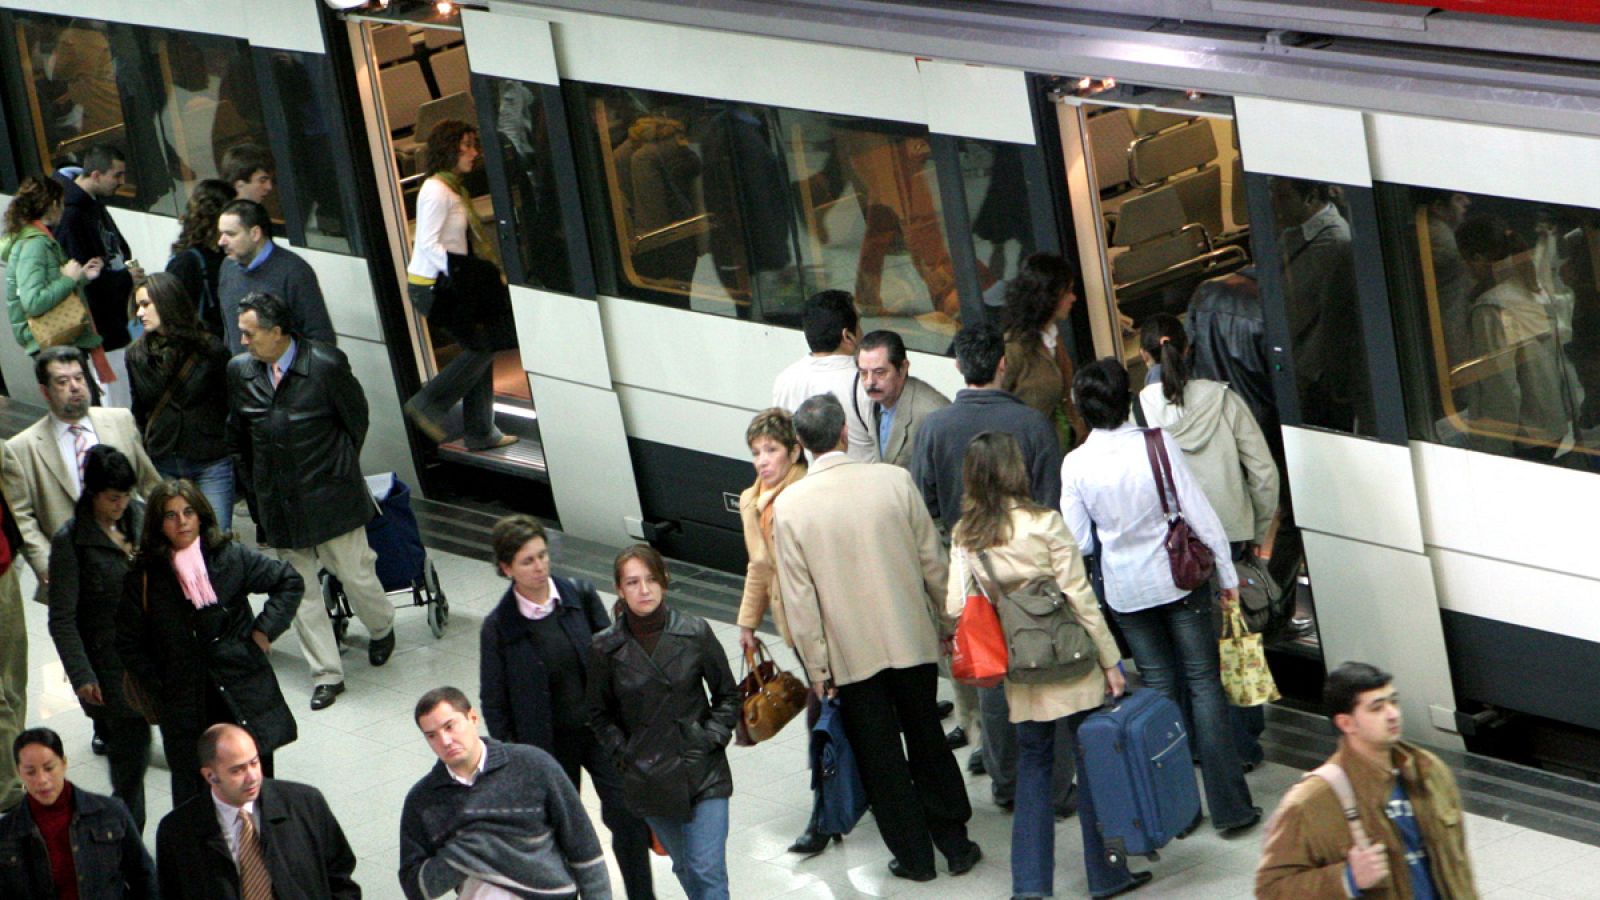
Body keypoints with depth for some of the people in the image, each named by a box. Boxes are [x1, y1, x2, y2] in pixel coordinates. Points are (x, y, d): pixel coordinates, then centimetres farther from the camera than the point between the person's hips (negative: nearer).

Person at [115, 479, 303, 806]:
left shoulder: (232, 558, -1)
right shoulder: (145, 577, -1)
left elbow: (290, 581, 11)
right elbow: (129, 644, 7)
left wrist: (265, 629, 2)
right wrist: (158, 691, 1)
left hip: (245, 699, 1)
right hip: (185, 707, -1)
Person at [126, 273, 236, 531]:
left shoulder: (210, 350, -5)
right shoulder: (136, 355, 6)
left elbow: (233, 405, 0)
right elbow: (139, 413, 13)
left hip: (211, 464, -3)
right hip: (162, 467, 3)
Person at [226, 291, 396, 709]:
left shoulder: (326, 365, -14)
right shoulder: (240, 370, -1)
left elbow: (356, 419, 1)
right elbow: (237, 437, 12)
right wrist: (255, 488, 11)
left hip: (330, 497, -3)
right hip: (279, 503, 3)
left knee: (356, 575, 5)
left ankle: (382, 630, 36)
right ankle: (326, 674, 14)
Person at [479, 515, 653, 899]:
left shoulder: (581, 596, -5)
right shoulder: (499, 626, -10)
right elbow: (494, 703, -4)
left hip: (602, 732, 1)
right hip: (550, 744, -1)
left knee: (629, 818, -3)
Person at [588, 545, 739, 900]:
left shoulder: (695, 633, -5)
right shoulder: (607, 648, -5)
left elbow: (727, 694, 7)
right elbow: (599, 714, 9)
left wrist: (712, 738, -5)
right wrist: (623, 753, -3)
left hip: (704, 771, -1)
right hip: (650, 777, 1)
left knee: (708, 870, -9)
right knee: (685, 867, 13)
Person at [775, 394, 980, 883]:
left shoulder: (789, 505, -13)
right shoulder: (894, 480, -11)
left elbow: (799, 598, -9)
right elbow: (932, 560, -2)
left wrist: (817, 667, -1)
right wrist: (947, 621, 12)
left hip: (851, 653, -1)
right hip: (911, 640, 1)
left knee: (880, 759, 12)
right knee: (929, 744, 17)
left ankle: (914, 855, 19)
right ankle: (956, 845, 24)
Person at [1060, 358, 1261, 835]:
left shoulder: (1075, 464, -9)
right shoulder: (1157, 444, -13)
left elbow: (1079, 541, -4)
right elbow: (1199, 514, -10)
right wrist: (1228, 575, 0)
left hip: (1125, 590, 2)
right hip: (1179, 579, -2)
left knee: (1158, 686, 14)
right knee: (1203, 684, 4)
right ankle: (1229, 806, 3)